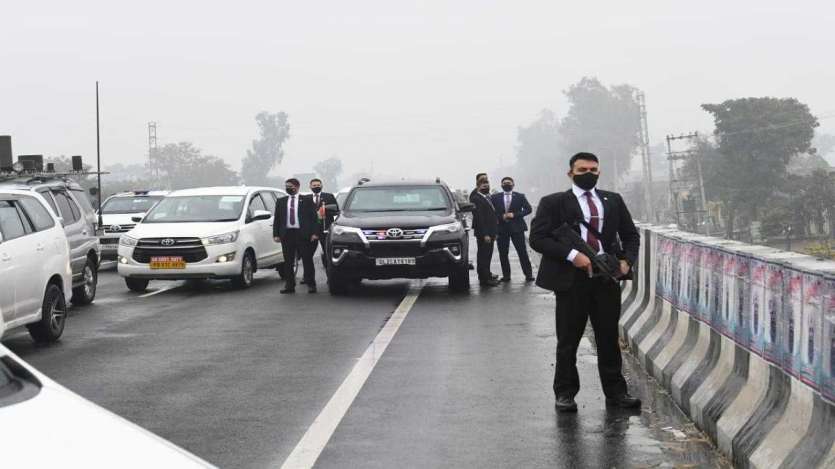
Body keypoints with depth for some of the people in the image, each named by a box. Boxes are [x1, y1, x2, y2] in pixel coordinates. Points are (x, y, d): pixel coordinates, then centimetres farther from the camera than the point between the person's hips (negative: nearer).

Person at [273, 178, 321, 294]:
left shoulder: (306, 200, 5)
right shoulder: (281, 201, 13)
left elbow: (313, 217, 1)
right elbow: (277, 219, 12)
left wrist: (314, 233, -8)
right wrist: (276, 234, 2)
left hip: (303, 234, -3)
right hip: (287, 234, 3)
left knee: (307, 260, 0)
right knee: (288, 262, 5)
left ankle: (311, 284, 6)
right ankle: (290, 285, 10)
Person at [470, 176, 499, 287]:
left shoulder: (488, 197, 16)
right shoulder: (476, 199, -14)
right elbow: (478, 218, -19)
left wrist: (494, 232, 15)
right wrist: (485, 234, -22)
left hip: (490, 233, 9)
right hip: (483, 233, -9)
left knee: (487, 255, 16)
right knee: (483, 256, -3)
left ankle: (487, 275, 25)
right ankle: (484, 279, 0)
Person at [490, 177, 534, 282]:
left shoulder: (520, 196, 5)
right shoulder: (495, 197, 7)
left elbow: (528, 209, -1)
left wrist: (514, 215, -12)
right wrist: (502, 216, -13)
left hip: (517, 227, -1)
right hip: (501, 229, 1)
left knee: (522, 252, -3)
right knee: (503, 254, 2)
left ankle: (528, 274, 5)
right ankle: (506, 275, 12)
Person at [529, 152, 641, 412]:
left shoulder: (613, 201, 13)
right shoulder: (553, 203, 1)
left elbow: (630, 234, 19)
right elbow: (537, 237, -7)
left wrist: (627, 260, 0)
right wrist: (571, 255, -18)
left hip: (607, 279, 3)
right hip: (572, 280, -3)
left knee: (609, 338, 9)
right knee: (568, 341, 4)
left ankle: (615, 392, 17)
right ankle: (565, 393, 14)